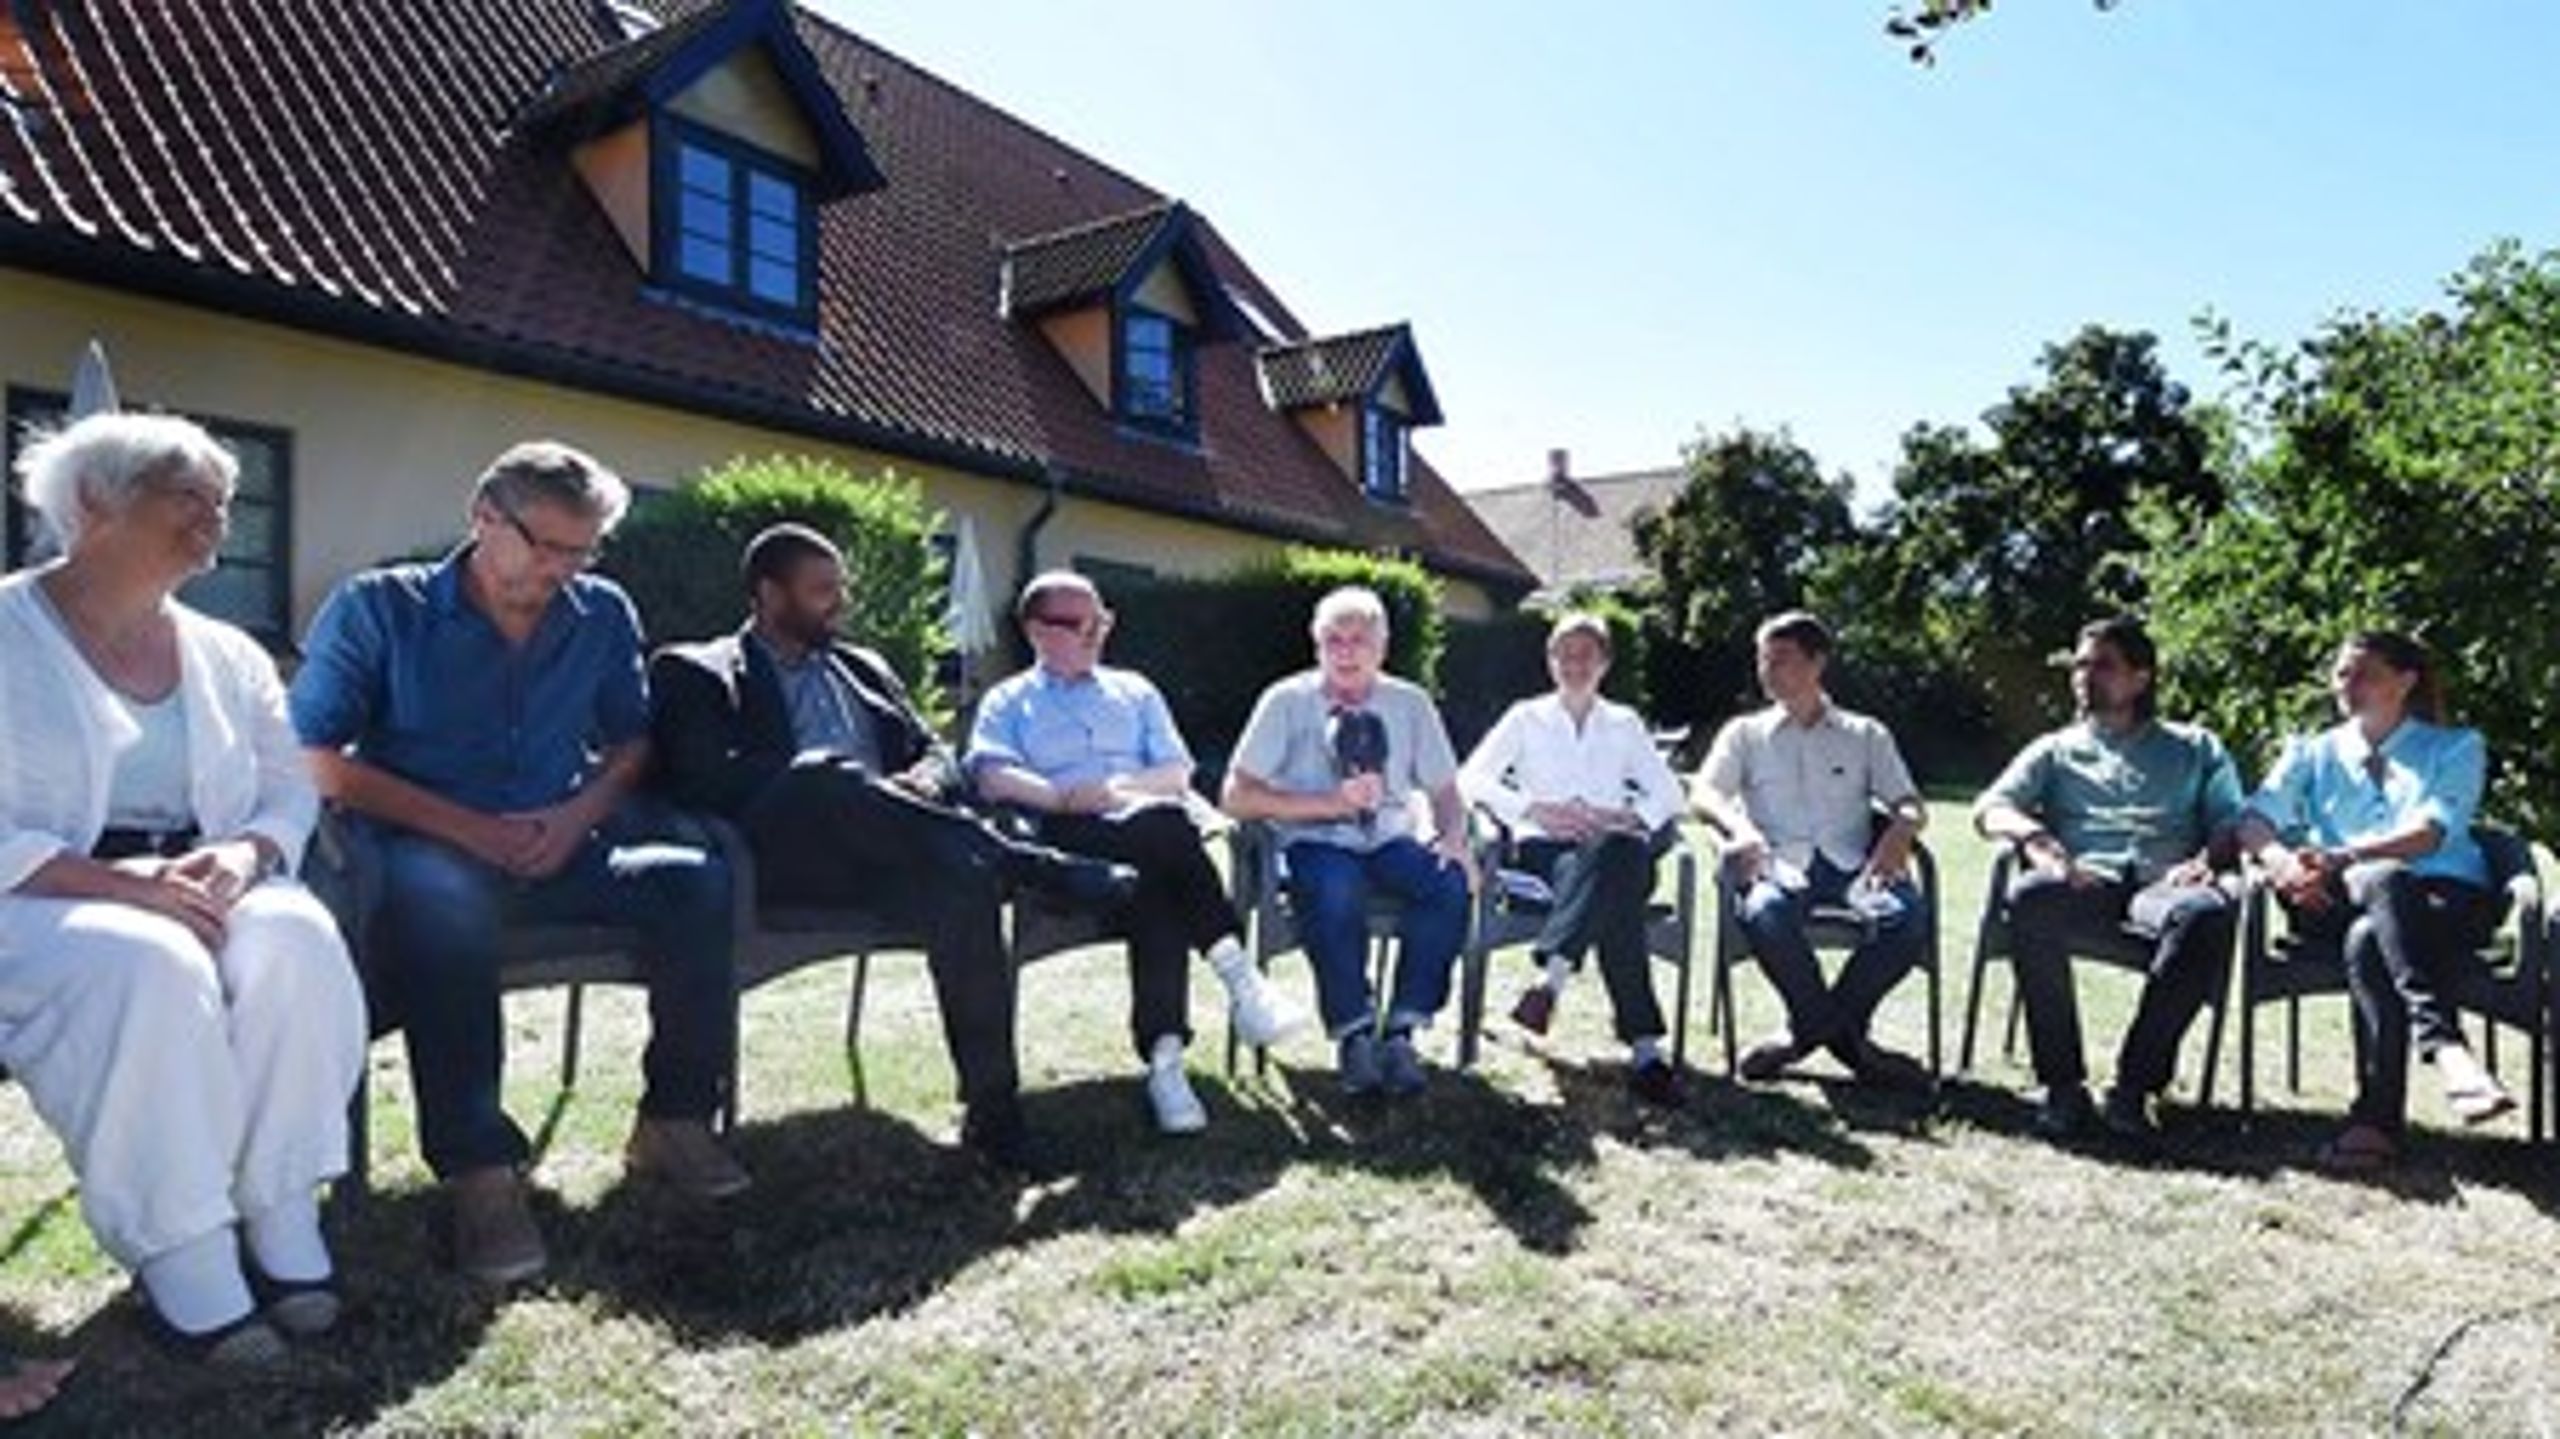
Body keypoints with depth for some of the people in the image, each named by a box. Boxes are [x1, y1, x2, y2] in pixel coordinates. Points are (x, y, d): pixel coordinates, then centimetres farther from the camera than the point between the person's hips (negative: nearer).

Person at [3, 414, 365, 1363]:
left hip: (201, 890, 4)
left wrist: (245, 853, -10)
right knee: (151, 965, -36)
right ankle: (179, 1259, -26)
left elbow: (293, 790, 13)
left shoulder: (227, 655, 14)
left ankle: (281, 1222, -22)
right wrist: (114, 880, -23)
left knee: (295, 939, -29)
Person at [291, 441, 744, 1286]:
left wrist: (578, 814, -3)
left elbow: (630, 740, 18)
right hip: (425, 852, -3)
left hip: (561, 855, 4)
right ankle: (477, 1171, -33)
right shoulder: (378, 608, 2)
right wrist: (467, 828, -13)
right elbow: (315, 761, -3)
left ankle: (673, 1122, -12)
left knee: (695, 878, -23)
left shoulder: (603, 616, 13)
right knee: (442, 897, -39)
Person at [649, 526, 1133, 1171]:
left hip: (887, 856, 4)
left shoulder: (862, 667, 29)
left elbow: (939, 754, 21)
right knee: (825, 780, -37)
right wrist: (816, 780, -14)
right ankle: (1044, 870, -28)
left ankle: (992, 1108, -27)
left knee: (961, 880, -32)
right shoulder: (694, 671, 12)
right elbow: (706, 780, -6)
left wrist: (922, 781, -3)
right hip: (785, 856, -3)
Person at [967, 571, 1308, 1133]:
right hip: (1064, 844, -2)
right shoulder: (1008, 703, 21)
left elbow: (1176, 774, 14)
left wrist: (1119, 787, -5)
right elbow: (993, 778, -1)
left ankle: (1164, 1059, -40)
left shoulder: (1134, 691, 29)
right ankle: (1238, 975, -37)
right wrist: (1066, 798, -16)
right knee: (1162, 826, -34)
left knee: (1155, 891, -34)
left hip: (1147, 847, 3)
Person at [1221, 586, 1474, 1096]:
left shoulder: (1410, 704, 9)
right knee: (1337, 892, -36)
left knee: (1452, 883, -27)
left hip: (1389, 842, 3)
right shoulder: (1287, 702, -2)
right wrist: (1331, 803, -17)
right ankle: (1354, 1035, -17)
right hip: (1316, 844, -3)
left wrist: (1453, 836, -13)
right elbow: (1236, 797, -9)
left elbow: (1445, 790, 11)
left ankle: (1400, 1031, -18)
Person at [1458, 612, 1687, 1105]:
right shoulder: (1527, 718, 18)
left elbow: (1669, 793, 13)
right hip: (1544, 849, -1)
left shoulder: (1624, 724, 25)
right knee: (1617, 900, -36)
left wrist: (1623, 817, -8)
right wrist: (1536, 810, -11)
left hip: (1612, 849, 2)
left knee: (1619, 851, -39)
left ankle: (1551, 979, -48)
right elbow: (1471, 778, 4)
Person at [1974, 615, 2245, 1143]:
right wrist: (2032, 835, -13)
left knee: (2209, 911, -36)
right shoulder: (2056, 749, 27)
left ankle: (2135, 1084, -31)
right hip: (2084, 884, 0)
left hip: (2161, 886, 0)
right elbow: (1989, 808, 11)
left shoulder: (2195, 748, 29)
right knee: (2029, 894, -36)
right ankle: (2062, 1084, -29)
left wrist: (2205, 859, -10)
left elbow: (2232, 821, 14)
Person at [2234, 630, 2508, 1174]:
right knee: (2385, 879, -39)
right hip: (2343, 900, 1)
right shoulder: (2312, 752, 26)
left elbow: (2430, 834, -4)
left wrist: (2342, 857, -22)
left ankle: (2376, 1117, -43)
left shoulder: (2456, 747, 18)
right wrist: (2281, 860, -18)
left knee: (2367, 942, -39)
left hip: (2447, 897, -1)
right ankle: (2445, 1047, -53)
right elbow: (2255, 819, 7)